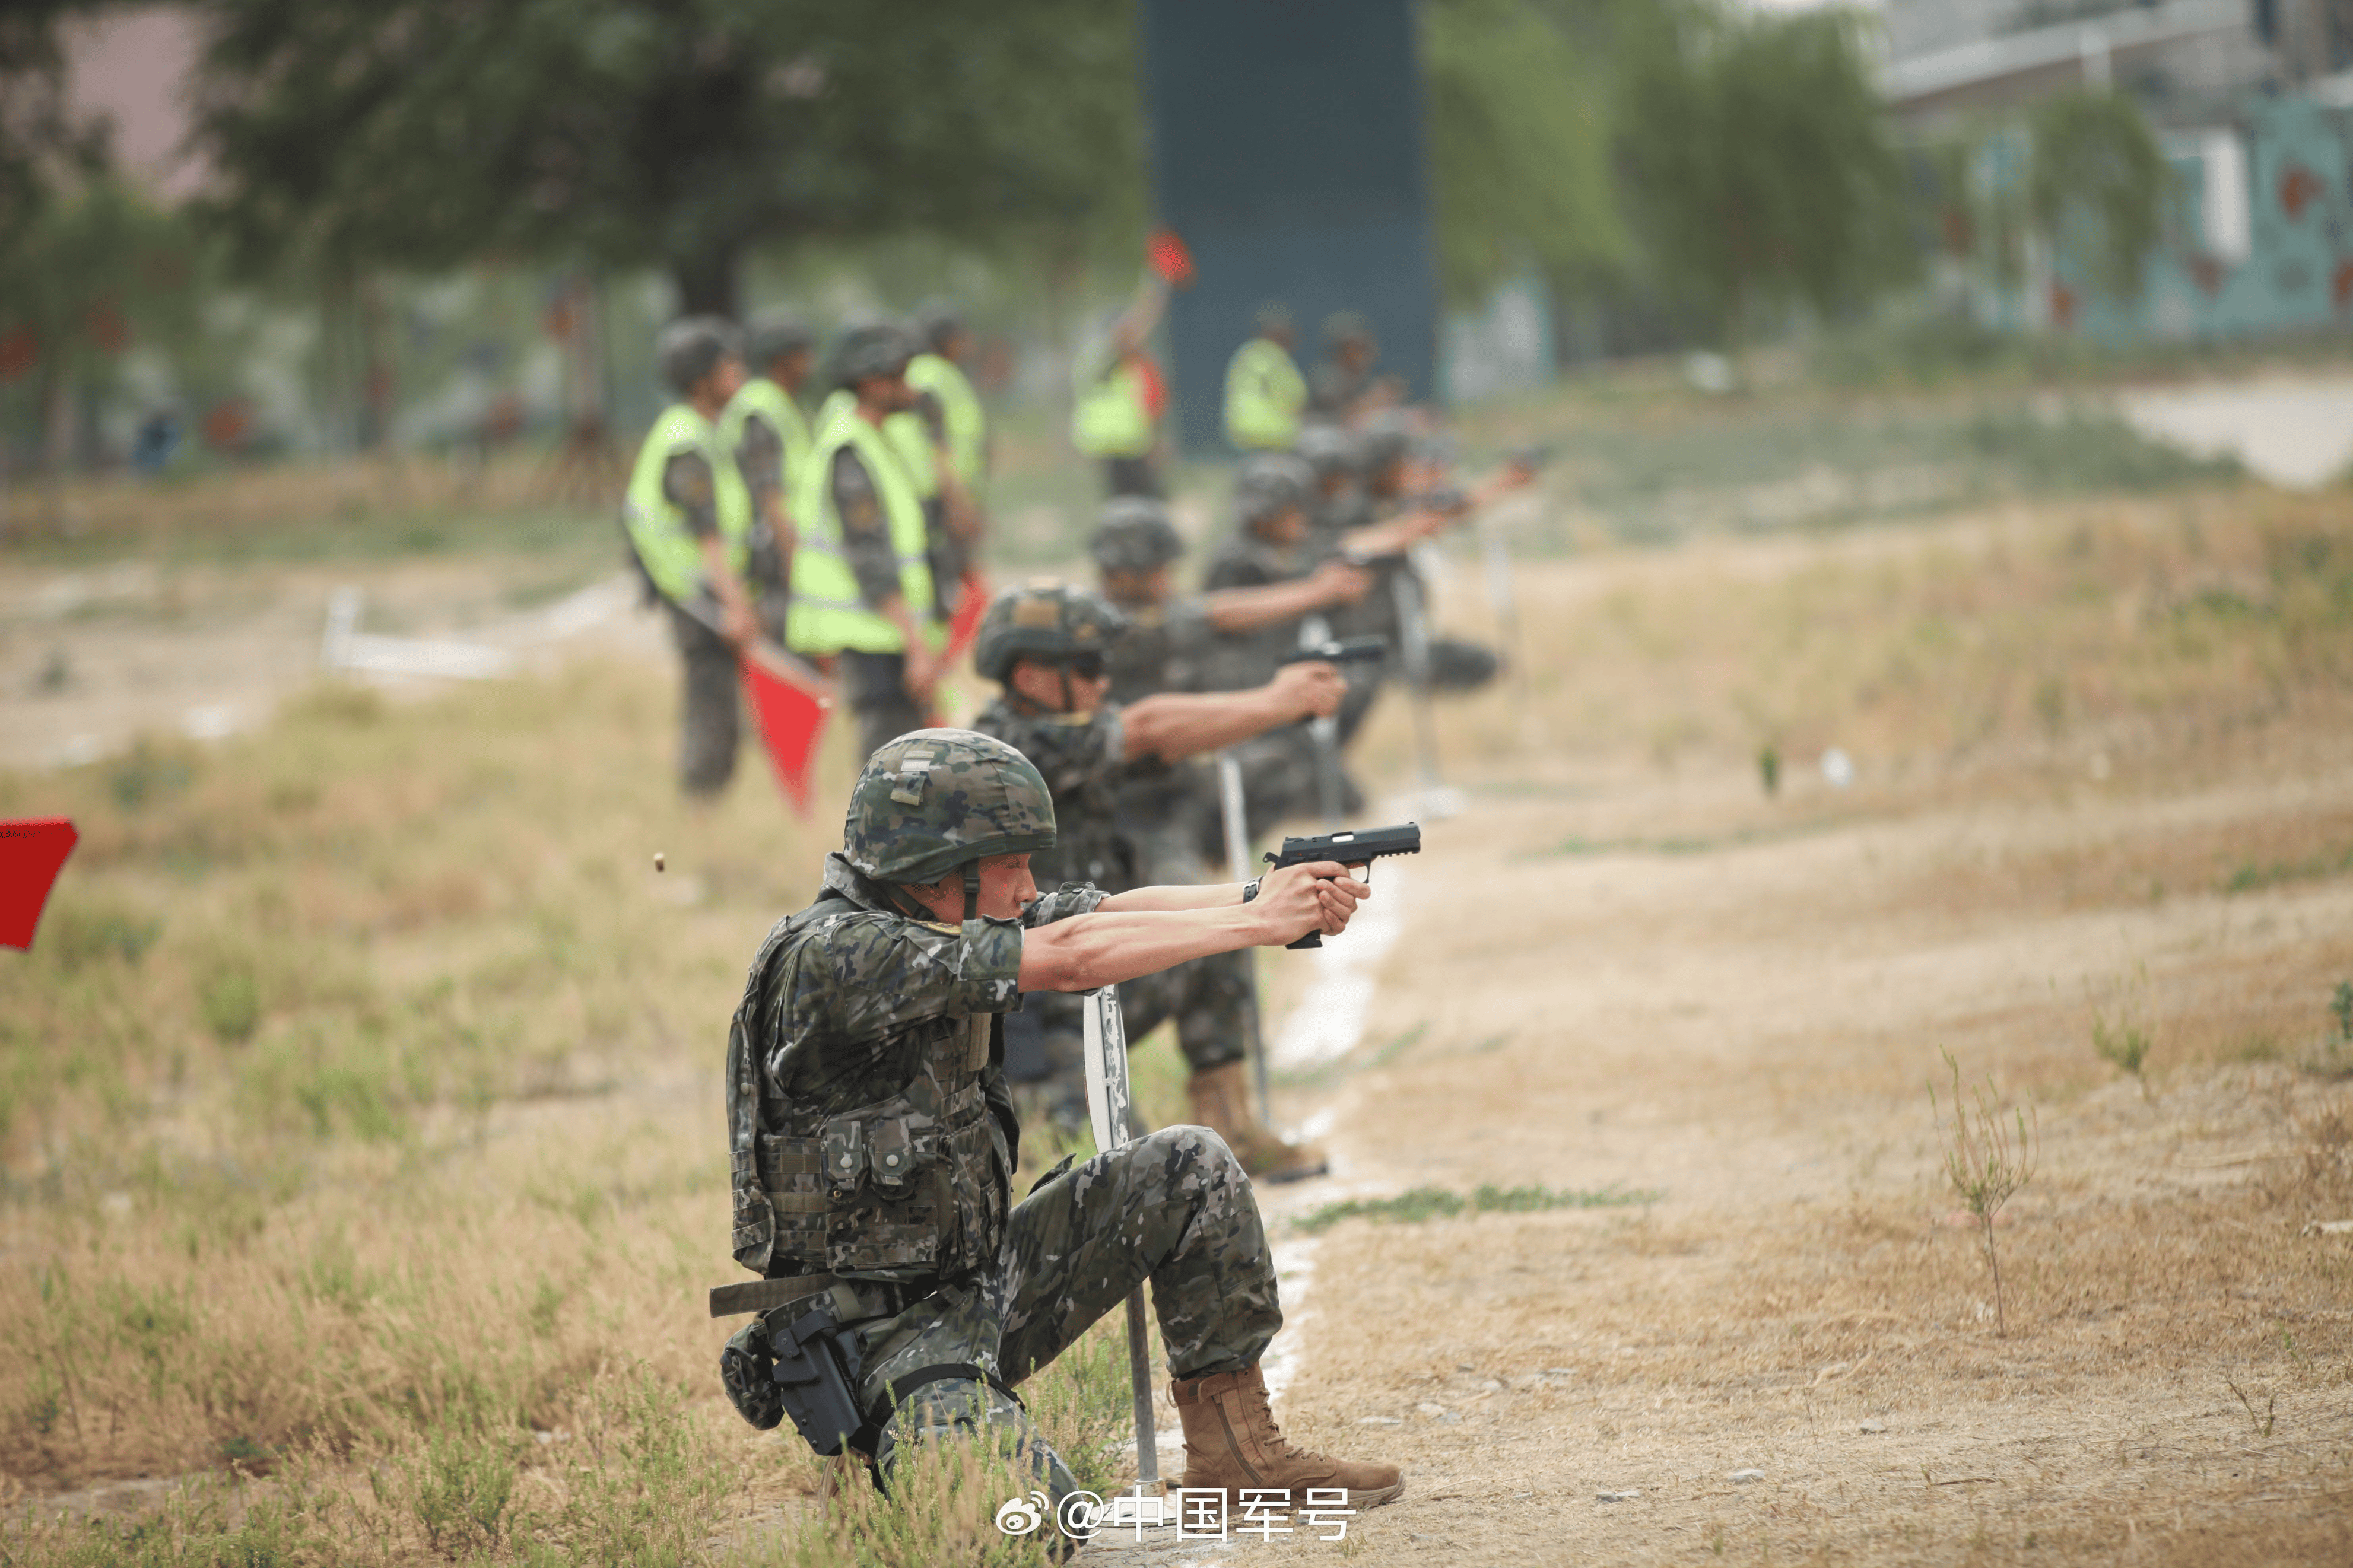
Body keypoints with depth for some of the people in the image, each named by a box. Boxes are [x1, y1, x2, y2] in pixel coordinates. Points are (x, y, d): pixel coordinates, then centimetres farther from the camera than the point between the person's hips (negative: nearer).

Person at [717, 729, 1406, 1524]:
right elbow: (1070, 956, -27)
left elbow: (1114, 912, -1)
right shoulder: (832, 955, -24)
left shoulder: (941, 922, 4)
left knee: (1190, 1169, 3)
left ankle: (1236, 1450, 10)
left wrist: (1265, 895, -18)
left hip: (983, 1280, 9)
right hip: (885, 1332, -9)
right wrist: (1258, 923, -19)